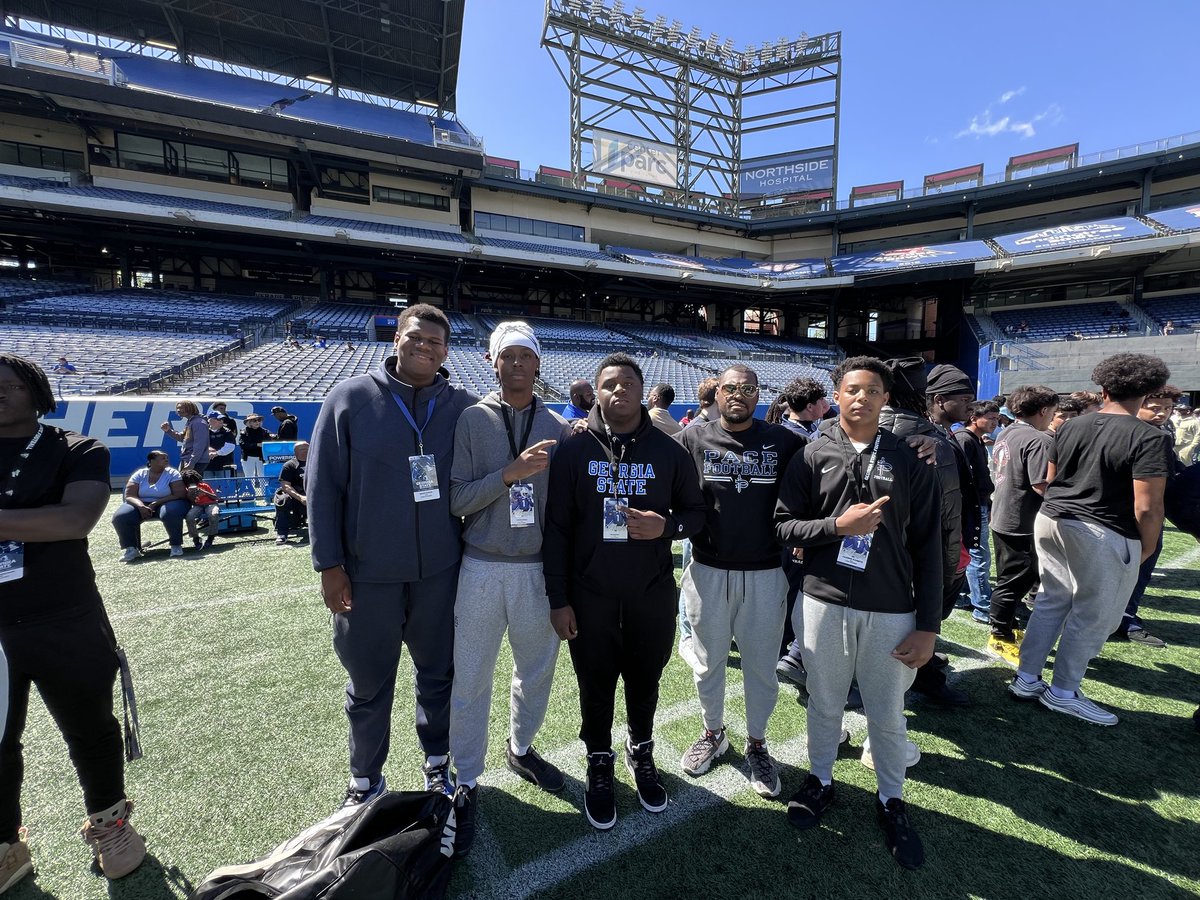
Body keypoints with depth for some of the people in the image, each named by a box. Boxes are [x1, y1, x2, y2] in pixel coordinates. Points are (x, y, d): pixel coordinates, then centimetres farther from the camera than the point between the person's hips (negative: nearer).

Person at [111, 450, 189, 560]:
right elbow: (129, 495, -4)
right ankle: (131, 548, -7)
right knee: (120, 517, -24)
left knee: (170, 513, -38)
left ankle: (176, 545, -19)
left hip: (165, 504, -3)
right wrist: (140, 506, -26)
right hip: (142, 505, 3)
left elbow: (180, 494, -14)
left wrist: (156, 503, -22)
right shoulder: (139, 474, 1)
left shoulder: (172, 473, -5)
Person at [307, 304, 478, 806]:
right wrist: (329, 564, -6)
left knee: (439, 675, 18)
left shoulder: (464, 407, -2)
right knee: (369, 685, 16)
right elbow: (323, 487, -5)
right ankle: (365, 779, 41)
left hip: (440, 572, 1)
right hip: (367, 576, -1)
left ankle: (437, 763, 42)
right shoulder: (350, 398, -5)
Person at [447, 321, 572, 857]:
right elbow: (454, 499, -9)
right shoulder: (471, 420, -4)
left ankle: (521, 749, 44)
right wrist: (509, 474, -21)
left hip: (539, 569, 3)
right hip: (482, 569, -2)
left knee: (537, 670, 17)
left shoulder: (557, 429, 3)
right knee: (470, 681, 8)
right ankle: (467, 783, 31)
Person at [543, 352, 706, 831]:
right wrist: (558, 599, -5)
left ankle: (642, 754, 46)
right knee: (596, 685, 15)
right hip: (590, 596, -1)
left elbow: (696, 512, 6)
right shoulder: (573, 450, -6)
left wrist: (666, 526, -17)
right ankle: (599, 765, 41)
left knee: (645, 681, 18)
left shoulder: (669, 451, -2)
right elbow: (557, 528, -4)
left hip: (652, 594, 1)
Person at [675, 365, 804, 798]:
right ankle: (712, 733, 41)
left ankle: (757, 744, 37)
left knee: (761, 667, 14)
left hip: (765, 574, 0)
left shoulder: (784, 442, -1)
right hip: (708, 572, 0)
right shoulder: (693, 440, -3)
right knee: (708, 663, 17)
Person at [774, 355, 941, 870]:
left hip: (891, 611, 0)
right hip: (824, 603, 0)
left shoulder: (909, 461, 0)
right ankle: (821, 780, 41)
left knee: (887, 714, 14)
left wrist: (928, 625, -2)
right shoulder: (812, 456, -1)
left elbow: (927, 546, 0)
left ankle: (891, 801, 40)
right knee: (824, 703, 17)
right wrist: (837, 525, -18)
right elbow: (783, 527, -2)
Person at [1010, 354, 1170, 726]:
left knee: (1051, 602, 16)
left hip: (1051, 521, 6)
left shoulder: (1071, 427, 3)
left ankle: (1026, 679, 24)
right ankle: (1062, 693, 21)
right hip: (1104, 535, -6)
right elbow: (1147, 507, -17)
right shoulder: (1149, 438, -14)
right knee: (1092, 616, 9)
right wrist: (1148, 547, -1)